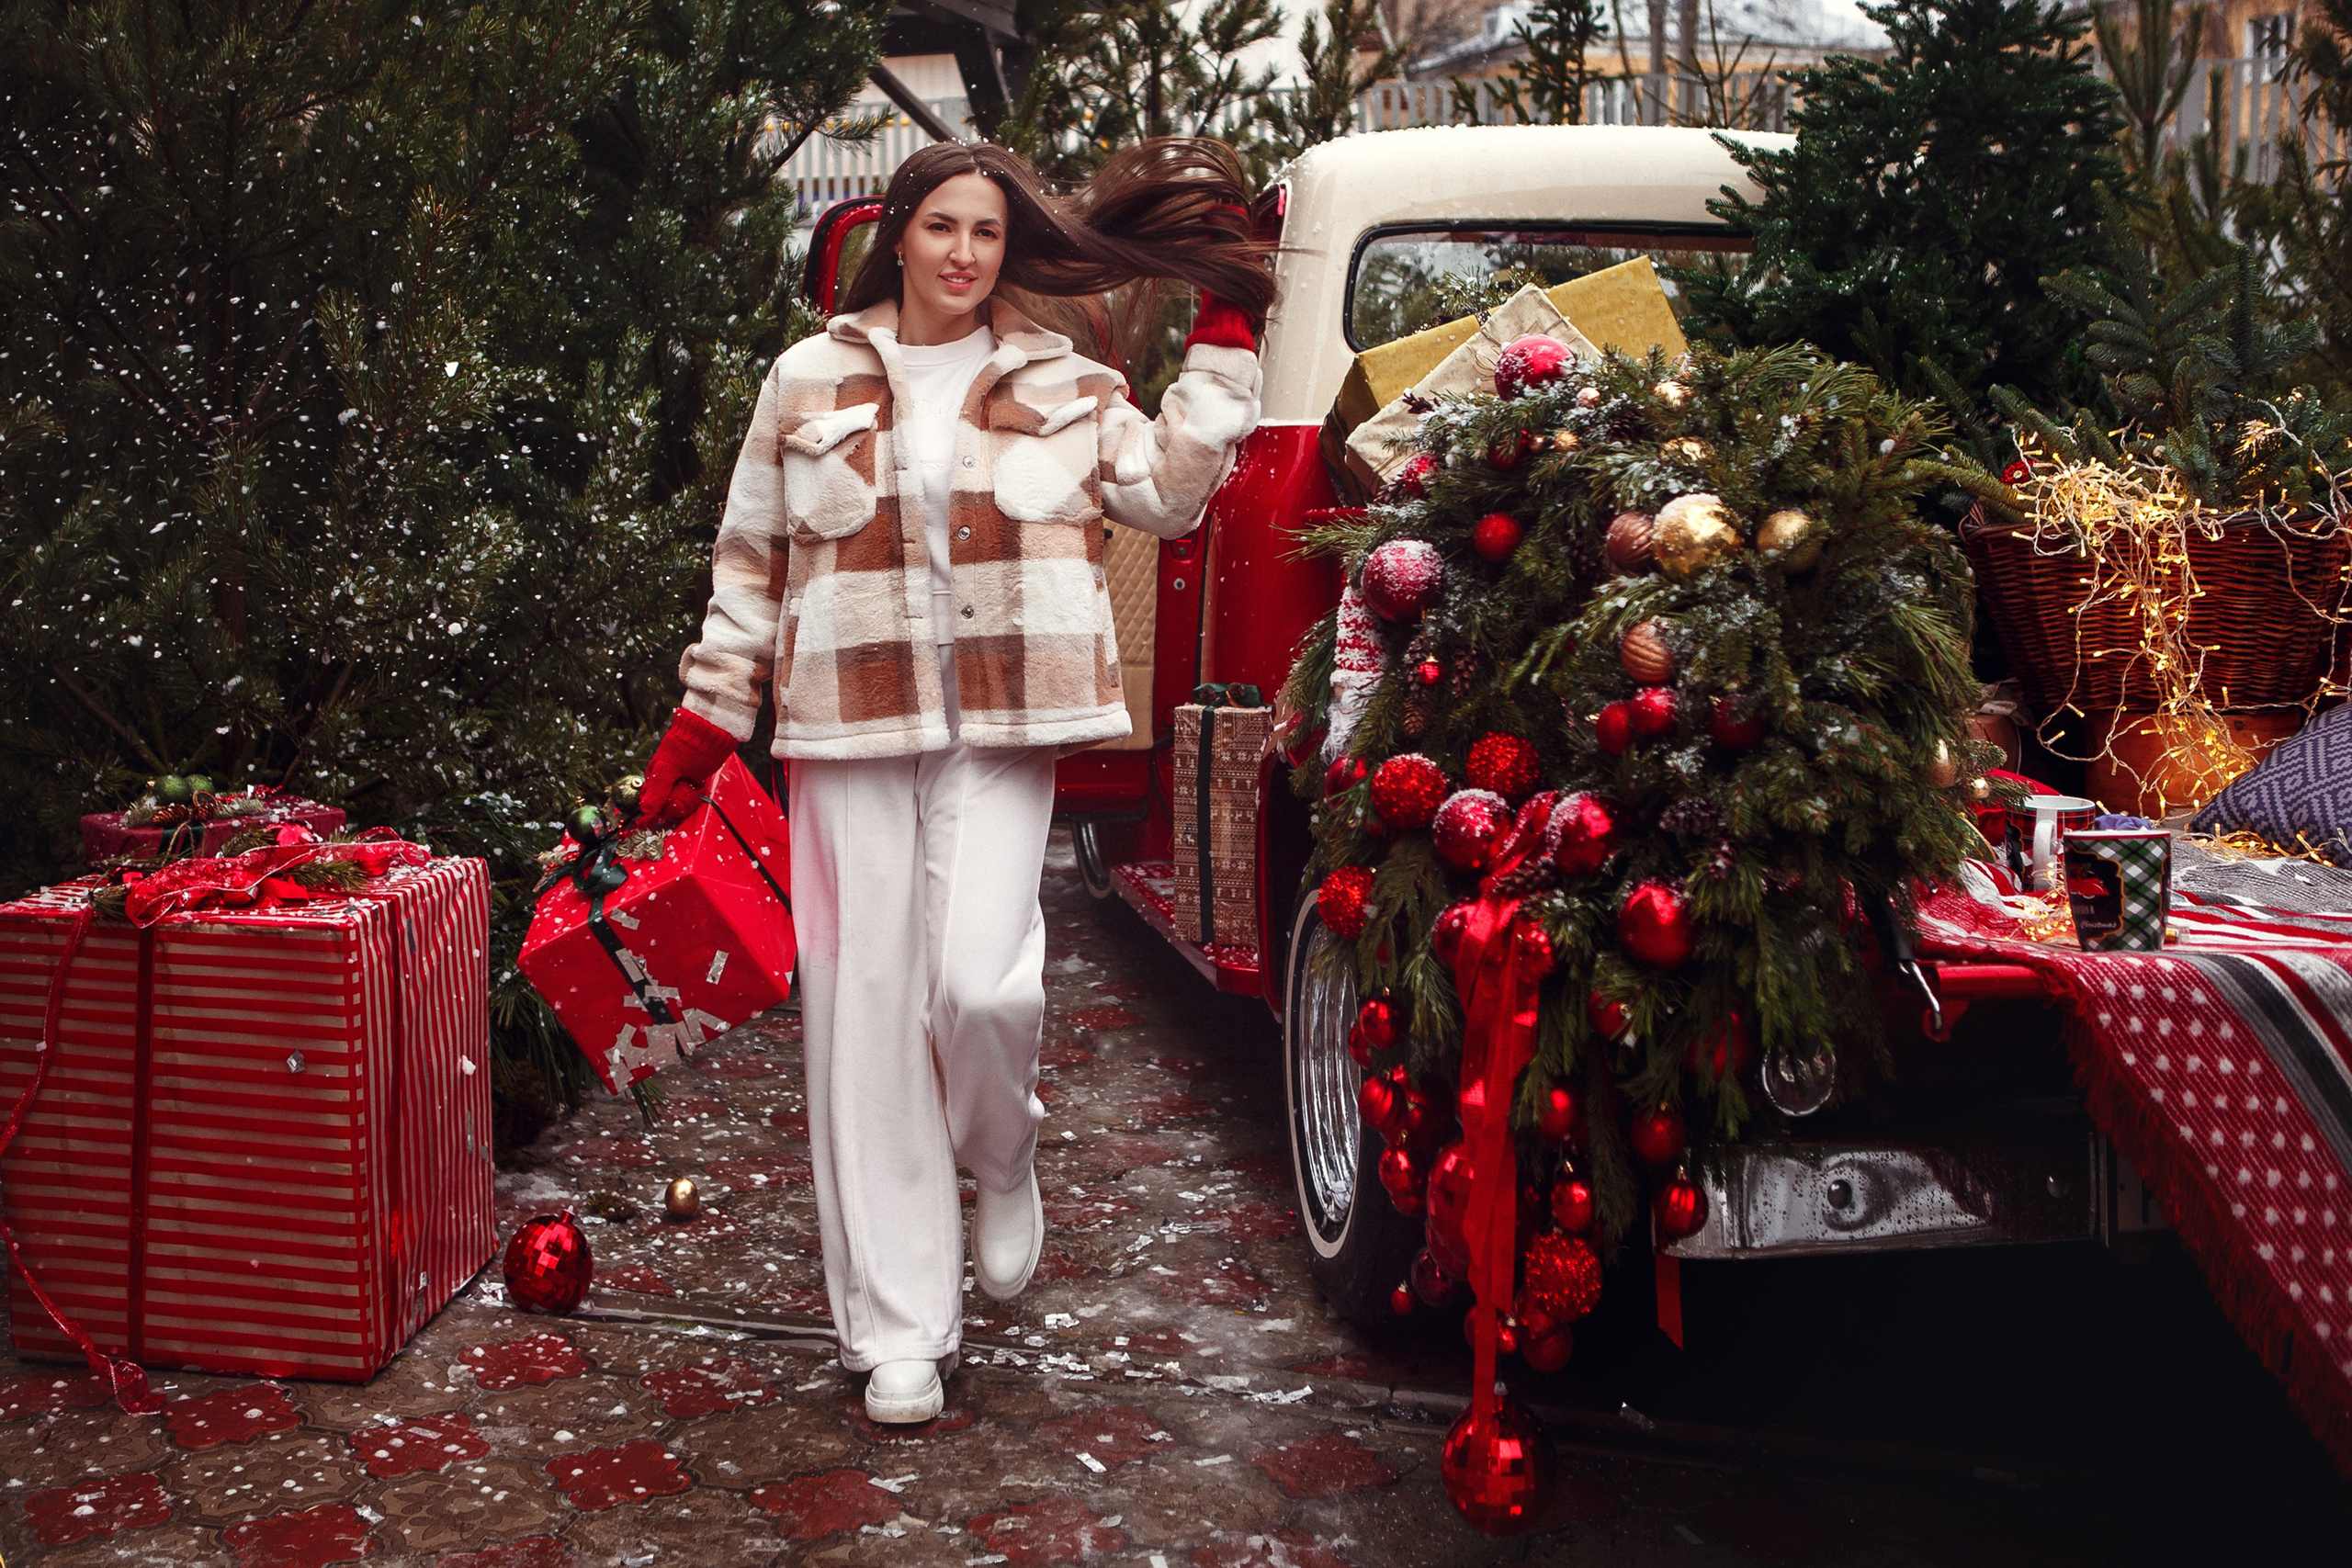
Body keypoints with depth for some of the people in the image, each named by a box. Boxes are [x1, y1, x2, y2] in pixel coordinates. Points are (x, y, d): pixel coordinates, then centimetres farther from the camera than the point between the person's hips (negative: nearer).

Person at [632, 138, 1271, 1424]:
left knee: (983, 980, -19)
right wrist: (705, 720, 9)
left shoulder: (1061, 386, 12)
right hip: (850, 734, 1)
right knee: (867, 1005, -1)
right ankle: (898, 1330, 10)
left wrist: (1223, 341, 4)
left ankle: (1003, 1162, 19)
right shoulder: (810, 382, 10)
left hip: (999, 735, 0)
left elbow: (1167, 495, 6)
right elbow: (751, 562, 12)